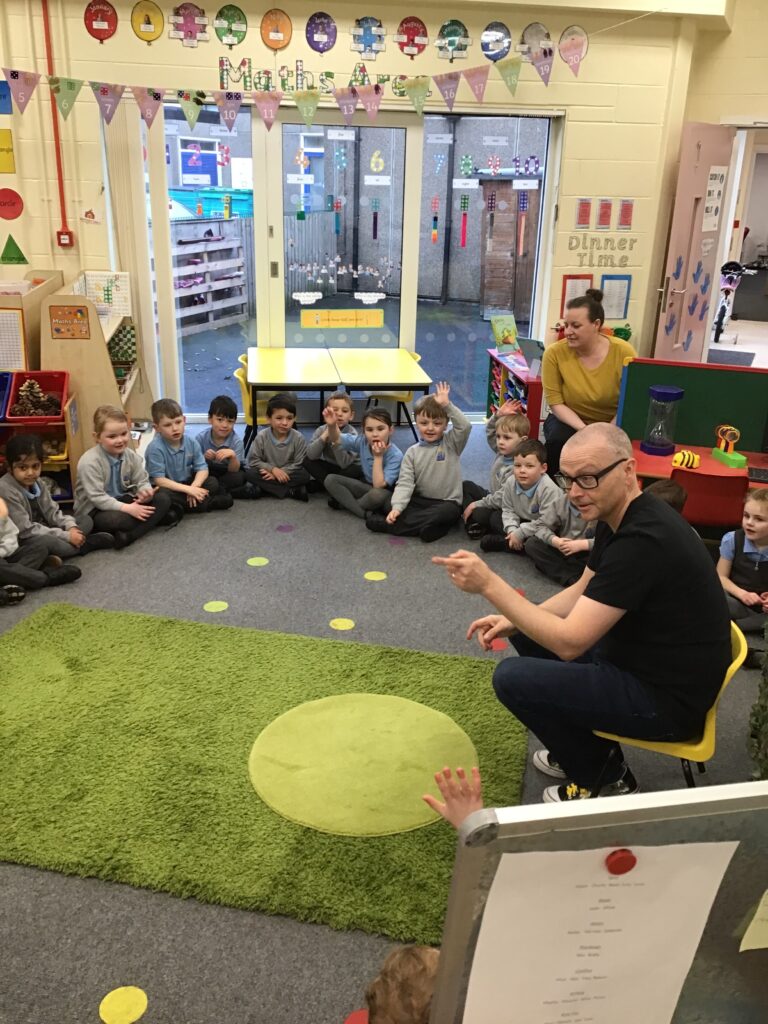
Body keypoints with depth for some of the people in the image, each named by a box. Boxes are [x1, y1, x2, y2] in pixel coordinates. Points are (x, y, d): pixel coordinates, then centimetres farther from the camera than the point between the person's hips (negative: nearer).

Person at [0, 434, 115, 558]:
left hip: (44, 532, 9)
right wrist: (67, 536, -25)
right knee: (46, 541, -39)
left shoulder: (36, 483, 4)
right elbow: (26, 530, -25)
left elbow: (52, 512, 6)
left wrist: (71, 527, -16)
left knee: (86, 520, 7)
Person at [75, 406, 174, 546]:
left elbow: (142, 481, -1)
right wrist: (127, 508, -30)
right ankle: (156, 517, -15)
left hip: (123, 500, 7)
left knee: (163, 496, -13)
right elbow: (97, 497, -25)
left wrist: (145, 491, -27)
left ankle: (129, 536, -27)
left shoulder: (131, 455, -4)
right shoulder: (89, 462, -23)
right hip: (94, 510, -7)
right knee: (118, 519, -42)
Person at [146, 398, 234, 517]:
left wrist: (194, 487, -27)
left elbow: (202, 469, -6)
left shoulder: (191, 442, -7)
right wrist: (188, 489, -28)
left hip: (186, 483, 4)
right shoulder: (155, 448, -23)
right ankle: (203, 503, -22)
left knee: (212, 483, -13)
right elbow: (159, 480, -24)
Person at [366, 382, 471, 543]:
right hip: (419, 500, 2)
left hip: (447, 502, -1)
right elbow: (405, 482, -6)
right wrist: (397, 507, -21)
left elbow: (465, 426, -20)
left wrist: (447, 405, -24)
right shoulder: (413, 453, 2)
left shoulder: (451, 444, 0)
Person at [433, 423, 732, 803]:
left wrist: (489, 584, -26)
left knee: (513, 678, -16)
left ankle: (604, 777, 7)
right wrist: (512, 621, 1)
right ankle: (582, 750, 23)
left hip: (667, 699, -10)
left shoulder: (643, 541, -30)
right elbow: (583, 592, 14)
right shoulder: (619, 517, 1)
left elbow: (569, 643, -29)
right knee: (527, 635, 15)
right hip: (635, 658, 10)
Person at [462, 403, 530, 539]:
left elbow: (502, 497, -29)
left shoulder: (516, 468, -27)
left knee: (480, 514, -34)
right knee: (466, 486, 13)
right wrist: (497, 415, -9)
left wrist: (477, 504, -19)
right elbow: (489, 432, 9)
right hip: (494, 500, 10)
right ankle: (473, 522, -4)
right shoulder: (502, 452, -2)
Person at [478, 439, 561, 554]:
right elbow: (508, 510, -2)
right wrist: (512, 530, -21)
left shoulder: (548, 489, -30)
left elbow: (546, 522, -31)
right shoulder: (511, 482, -12)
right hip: (522, 522, 5)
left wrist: (520, 533, -25)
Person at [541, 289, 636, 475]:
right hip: (570, 421, 0)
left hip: (613, 425, 0)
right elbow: (555, 403, -12)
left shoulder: (624, 352, -16)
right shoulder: (555, 353, -16)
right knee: (558, 440, -31)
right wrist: (583, 430, -26)